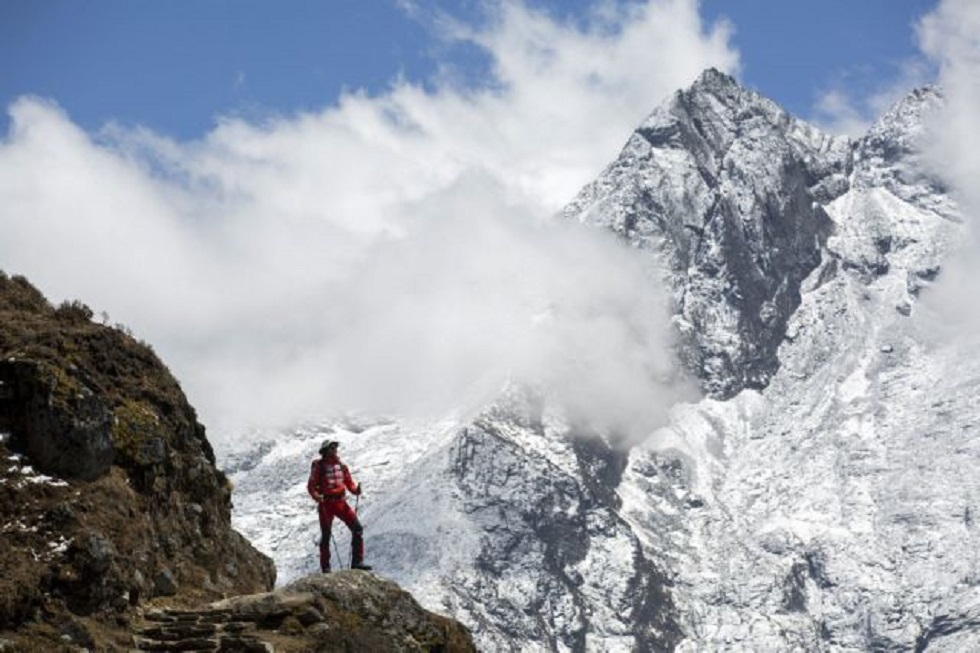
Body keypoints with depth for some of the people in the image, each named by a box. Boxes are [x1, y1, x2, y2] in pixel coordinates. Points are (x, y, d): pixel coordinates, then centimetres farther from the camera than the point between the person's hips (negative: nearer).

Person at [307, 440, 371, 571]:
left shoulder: (341, 466, 9)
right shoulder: (319, 466, -3)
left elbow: (349, 483, 11)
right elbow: (311, 486, -5)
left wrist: (356, 489, -11)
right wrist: (316, 496, -24)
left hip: (341, 503, 3)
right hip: (326, 504, -3)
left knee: (357, 528, -11)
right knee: (326, 535, 4)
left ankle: (357, 561, -7)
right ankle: (325, 568, 15)